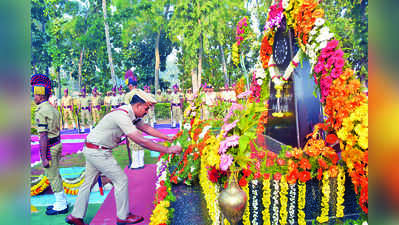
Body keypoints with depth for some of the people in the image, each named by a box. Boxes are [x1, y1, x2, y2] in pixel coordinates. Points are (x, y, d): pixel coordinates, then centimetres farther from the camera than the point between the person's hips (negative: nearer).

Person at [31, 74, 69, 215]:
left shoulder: (40, 112, -17)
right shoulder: (53, 109, 10)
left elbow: (43, 136, -21)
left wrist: (44, 158, -18)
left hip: (49, 147, -9)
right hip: (57, 144, 9)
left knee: (52, 177, 3)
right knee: (56, 175, 19)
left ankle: (61, 206, 14)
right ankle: (62, 201, 30)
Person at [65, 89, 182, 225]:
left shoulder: (130, 114, 2)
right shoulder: (122, 116, -27)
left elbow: (146, 128, 12)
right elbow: (141, 140, -32)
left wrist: (167, 138, 11)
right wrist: (167, 150, -28)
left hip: (92, 151, 10)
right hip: (97, 151, -10)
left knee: (88, 182, 19)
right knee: (121, 179, -1)